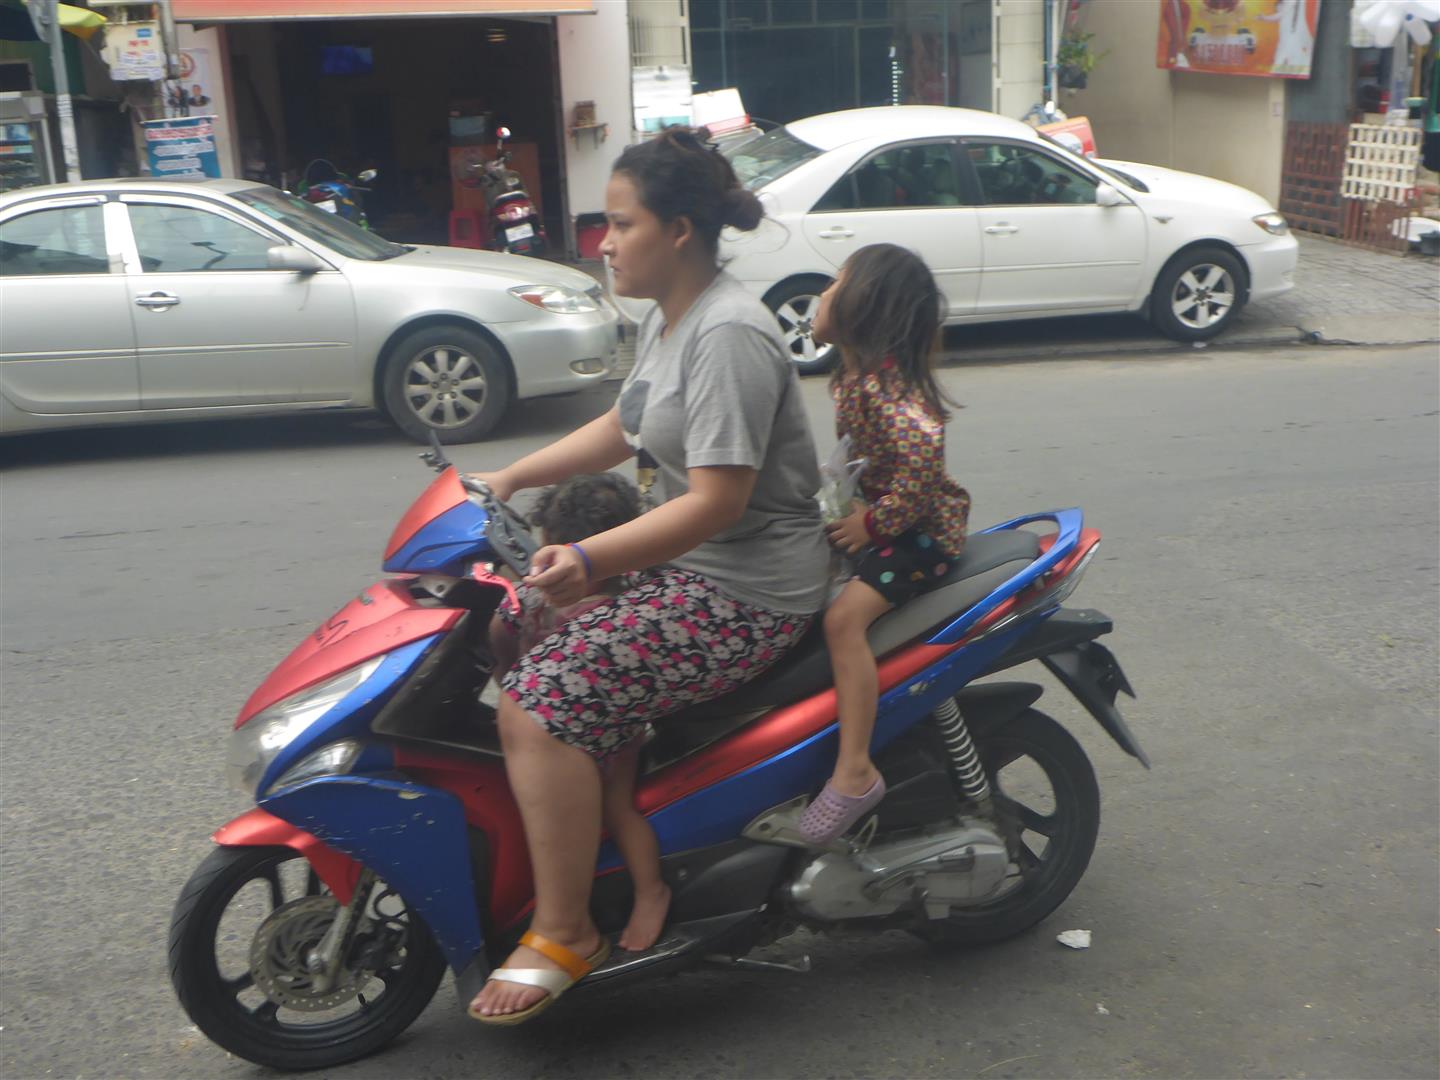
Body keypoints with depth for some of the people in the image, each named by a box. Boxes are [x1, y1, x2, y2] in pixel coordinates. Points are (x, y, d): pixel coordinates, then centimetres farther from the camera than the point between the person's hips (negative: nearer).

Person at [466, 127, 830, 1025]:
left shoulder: (728, 336, -20)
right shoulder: (670, 317, 13)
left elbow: (717, 501, -26)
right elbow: (621, 429, 23)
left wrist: (592, 559, -34)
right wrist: (510, 479, 15)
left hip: (745, 592, -11)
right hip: (684, 563, 11)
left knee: (537, 704, -21)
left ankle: (564, 935, -6)